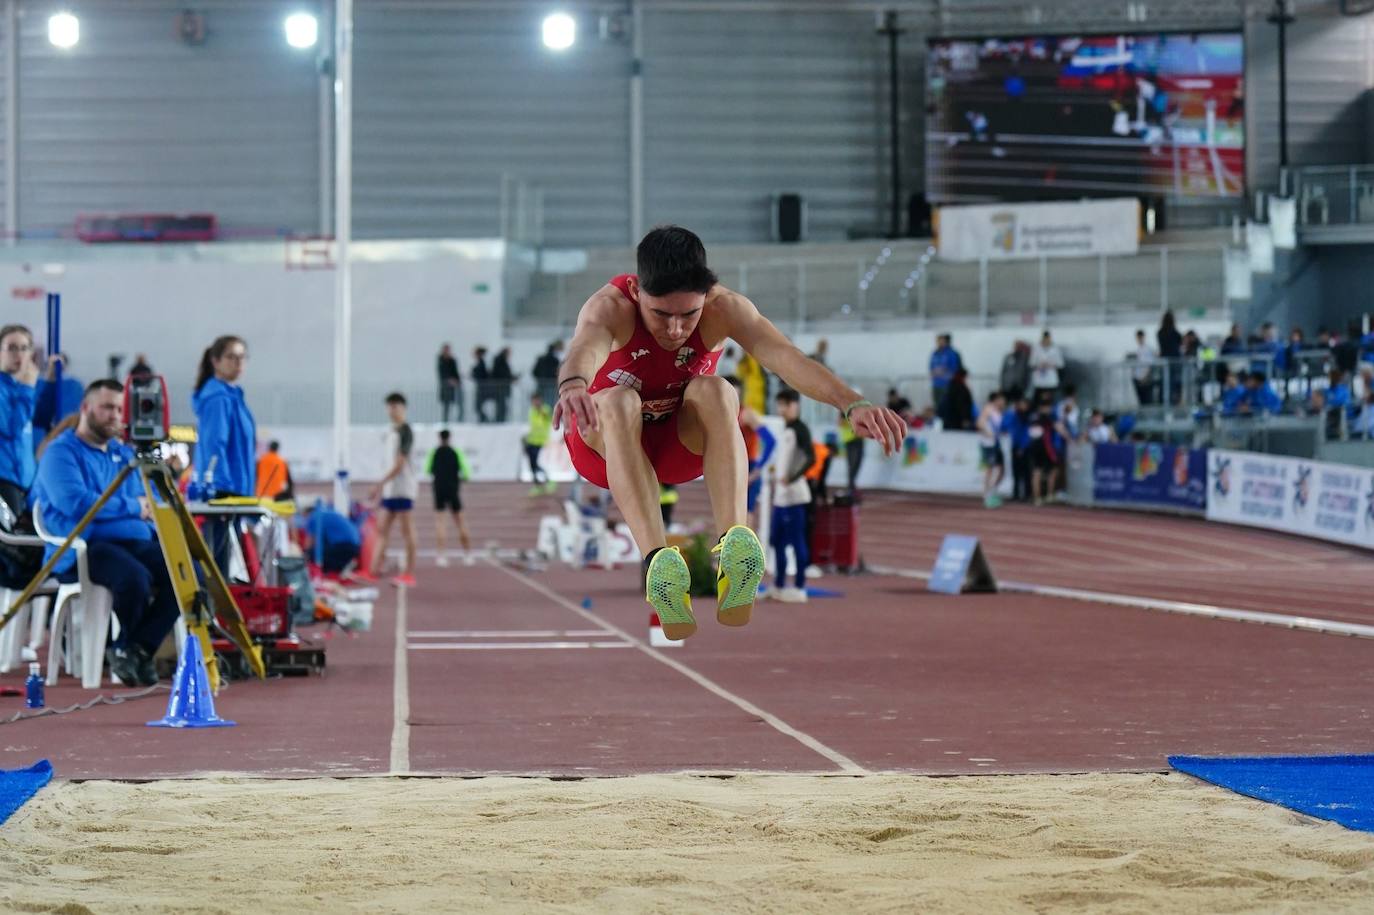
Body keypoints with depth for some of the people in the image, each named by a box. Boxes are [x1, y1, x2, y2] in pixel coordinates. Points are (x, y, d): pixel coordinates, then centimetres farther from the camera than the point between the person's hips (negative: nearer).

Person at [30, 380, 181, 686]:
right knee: (134, 577, -37)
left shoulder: (125, 454, 22)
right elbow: (74, 502, -17)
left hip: (136, 542, 7)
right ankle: (121, 647, -6)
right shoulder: (61, 451, -1)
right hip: (84, 547, -7)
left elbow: (150, 502, 22)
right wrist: (132, 508, -8)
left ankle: (139, 647, -7)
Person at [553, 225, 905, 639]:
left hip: (682, 446, 2)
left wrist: (852, 403, -57)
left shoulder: (723, 308, -21)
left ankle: (734, 549, -50)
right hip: (604, 446, -2)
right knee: (619, 402, -36)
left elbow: (785, 356, -39)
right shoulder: (610, 307, -27)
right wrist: (573, 386, -76)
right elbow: (586, 348, -51)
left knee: (715, 391, -30)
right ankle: (655, 558, -56)